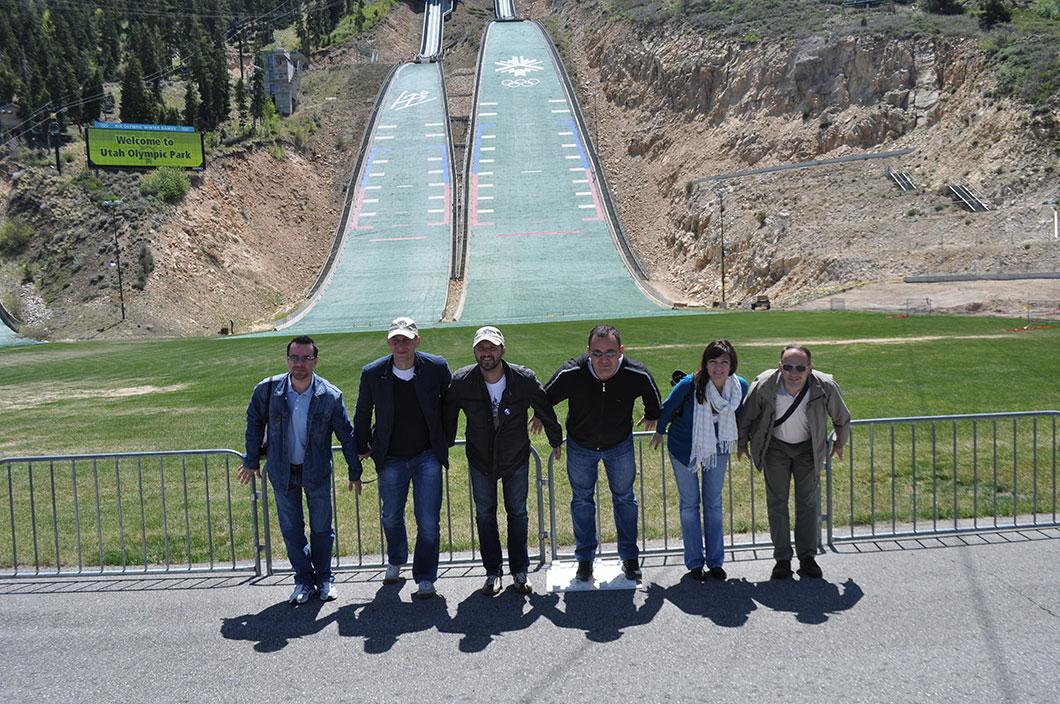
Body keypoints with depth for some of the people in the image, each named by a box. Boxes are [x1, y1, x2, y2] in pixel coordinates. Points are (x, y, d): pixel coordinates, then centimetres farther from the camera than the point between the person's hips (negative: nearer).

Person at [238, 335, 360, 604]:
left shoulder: (330, 396, -15)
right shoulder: (268, 389, -13)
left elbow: (347, 435, -4)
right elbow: (255, 422, 4)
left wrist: (355, 472, 2)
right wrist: (252, 460, 7)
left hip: (317, 471, -1)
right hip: (282, 471, 1)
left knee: (321, 528, 10)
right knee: (291, 529, 10)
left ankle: (324, 578, 28)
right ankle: (304, 580, 25)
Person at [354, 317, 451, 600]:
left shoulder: (436, 367, -10)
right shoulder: (372, 373, -8)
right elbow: (362, 414, 7)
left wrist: (445, 439, 10)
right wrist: (363, 447, 13)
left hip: (428, 456, -2)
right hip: (391, 459, 2)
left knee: (428, 522, -4)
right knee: (391, 517, 19)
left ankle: (425, 579, 10)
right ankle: (395, 562, 45)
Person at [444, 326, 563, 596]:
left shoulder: (524, 379, -21)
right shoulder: (461, 381, -20)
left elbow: (545, 411, -3)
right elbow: (448, 416, 0)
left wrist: (556, 441, 10)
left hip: (516, 460, 0)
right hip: (480, 461, 1)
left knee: (517, 514, 10)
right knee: (485, 515, 8)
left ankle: (519, 571, 24)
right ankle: (493, 572, 21)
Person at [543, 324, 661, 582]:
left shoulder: (637, 374, -29)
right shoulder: (570, 374, -32)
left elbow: (653, 397, -3)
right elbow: (545, 398, -11)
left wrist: (652, 418, 14)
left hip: (620, 445, 0)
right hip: (580, 446, 0)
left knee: (624, 498, 14)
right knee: (582, 500, 13)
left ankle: (630, 557, 31)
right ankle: (585, 558, 30)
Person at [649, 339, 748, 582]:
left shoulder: (740, 386, -17)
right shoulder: (689, 384, -28)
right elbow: (668, 407, -9)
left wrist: (738, 440, 18)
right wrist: (660, 432, 5)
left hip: (718, 448, 3)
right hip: (684, 448, -3)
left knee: (714, 503, 11)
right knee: (690, 504, 6)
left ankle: (715, 561, 22)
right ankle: (695, 562, 17)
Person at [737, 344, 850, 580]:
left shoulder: (826, 386, -27)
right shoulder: (764, 385, -29)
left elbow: (842, 418, -4)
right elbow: (745, 417, -8)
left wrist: (840, 443, 11)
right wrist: (741, 443, 5)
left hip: (808, 447, 1)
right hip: (776, 447, -1)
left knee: (808, 502, 3)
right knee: (777, 503, -2)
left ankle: (807, 557, 14)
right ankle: (782, 559, 5)